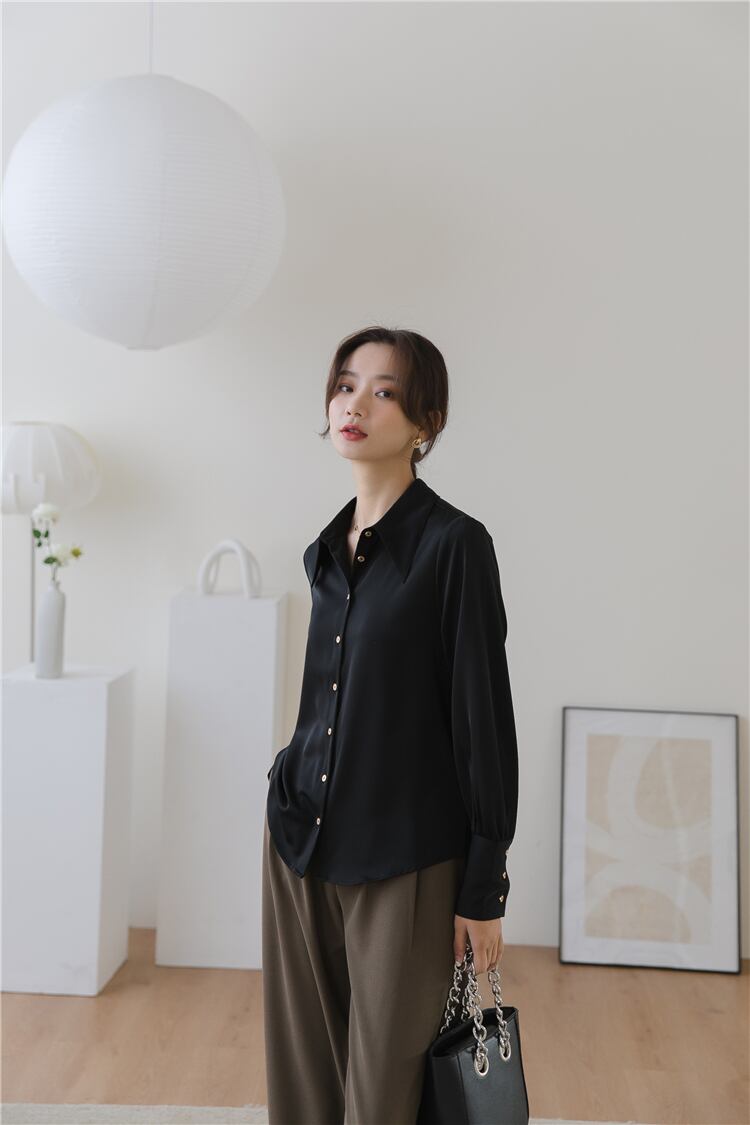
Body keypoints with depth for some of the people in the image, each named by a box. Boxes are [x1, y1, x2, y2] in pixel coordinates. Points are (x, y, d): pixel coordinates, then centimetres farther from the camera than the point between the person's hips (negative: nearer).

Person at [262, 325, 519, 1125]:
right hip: (302, 840, 6)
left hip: (406, 860, -6)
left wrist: (484, 887, -10)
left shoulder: (454, 543, -12)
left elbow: (484, 719, -12)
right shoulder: (326, 550, 8)